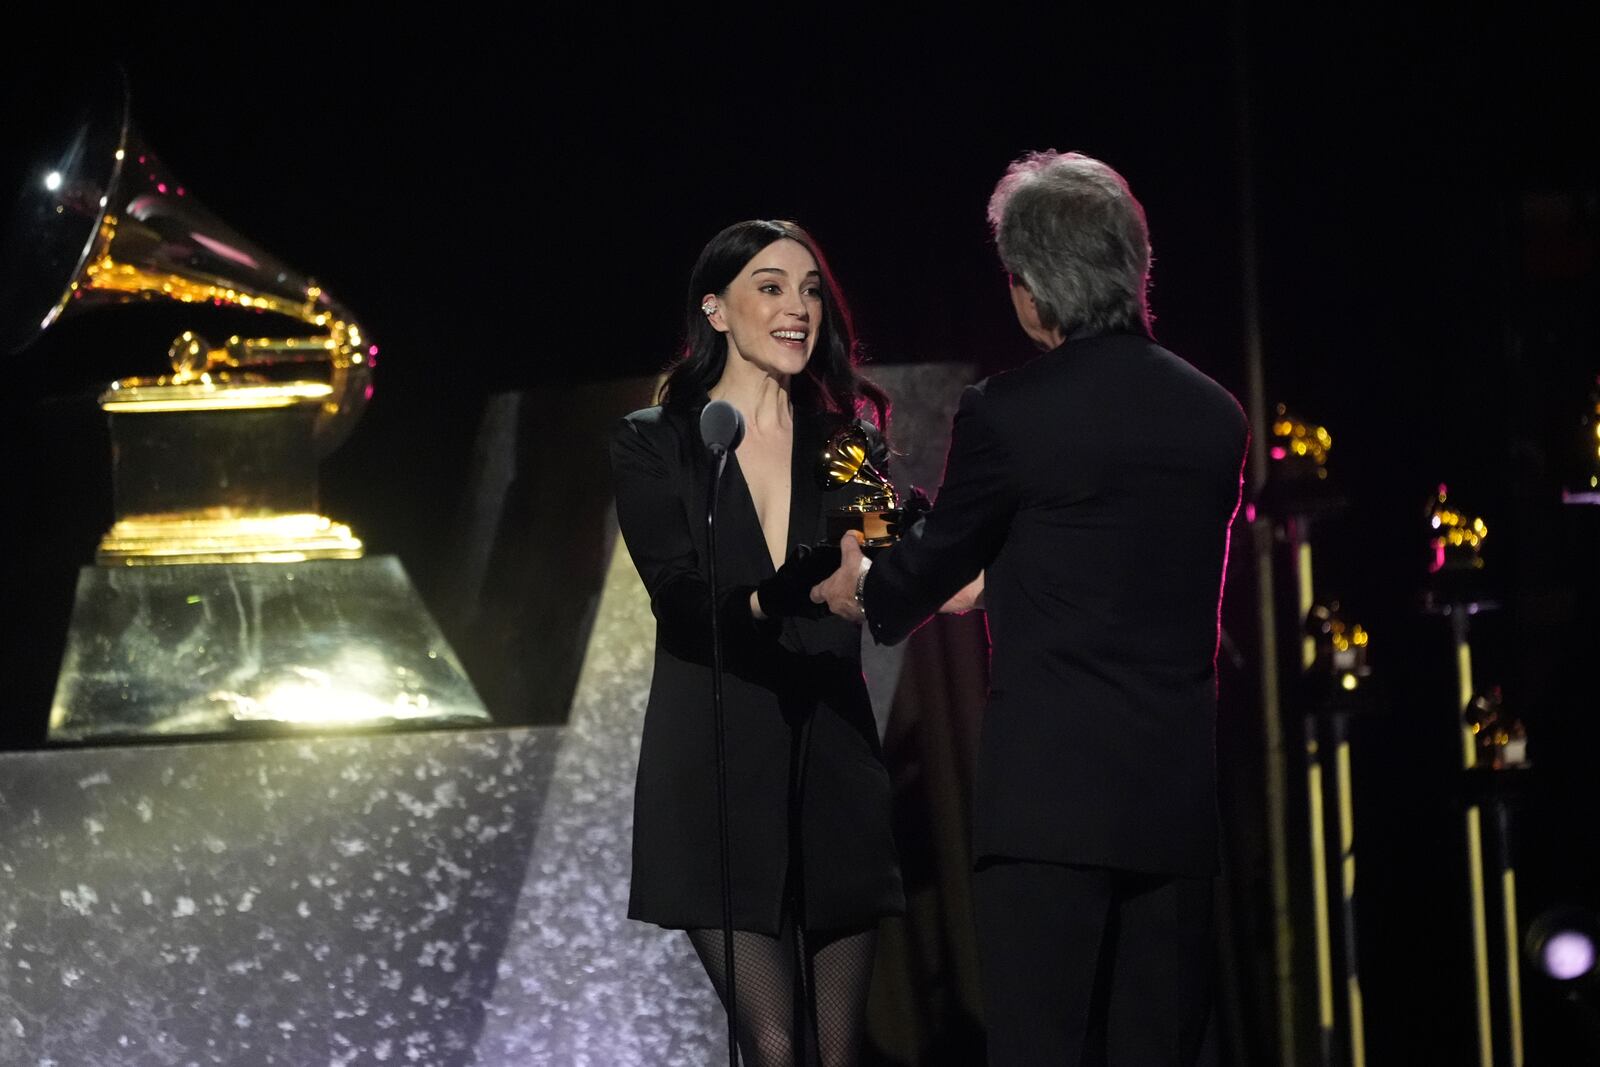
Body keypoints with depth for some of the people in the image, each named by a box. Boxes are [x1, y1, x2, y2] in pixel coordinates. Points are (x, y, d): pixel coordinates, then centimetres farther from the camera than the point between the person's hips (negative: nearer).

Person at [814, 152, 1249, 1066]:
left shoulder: (1008, 415, -8)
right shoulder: (1216, 416, 8)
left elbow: (932, 564, 7)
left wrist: (863, 587, 31)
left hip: (1050, 795, -5)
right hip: (1178, 803, 5)